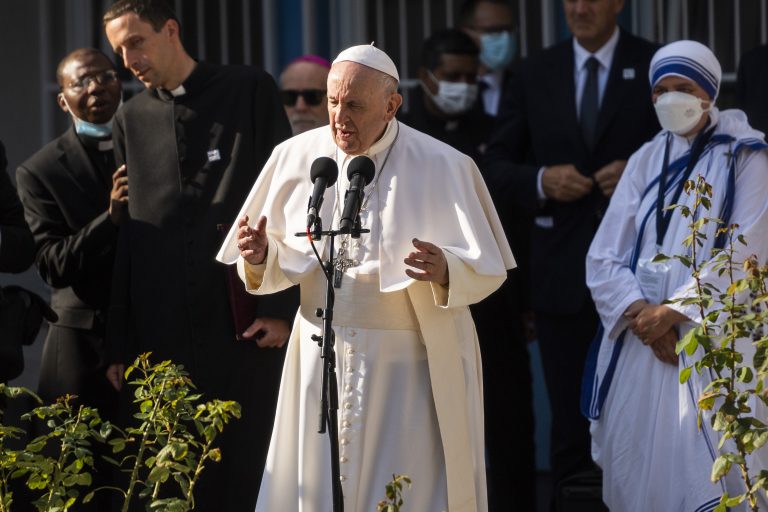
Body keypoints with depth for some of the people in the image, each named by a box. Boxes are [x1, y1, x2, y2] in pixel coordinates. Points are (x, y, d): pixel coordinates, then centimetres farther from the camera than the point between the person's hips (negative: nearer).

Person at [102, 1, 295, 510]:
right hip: (161, 331, 3)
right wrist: (120, 343, 9)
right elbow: (126, 235, 12)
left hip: (245, 328, -3)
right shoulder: (131, 118, 12)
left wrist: (281, 307, -6)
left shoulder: (249, 90, 3)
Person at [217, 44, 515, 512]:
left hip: (412, 367, -3)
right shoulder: (297, 157, 1)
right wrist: (260, 258, -15)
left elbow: (488, 271, -8)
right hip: (322, 362, 3)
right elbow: (284, 262, 7)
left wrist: (445, 270, -28)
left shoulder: (442, 167, -9)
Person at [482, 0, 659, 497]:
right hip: (563, 274, 2)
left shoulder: (657, 68, 1)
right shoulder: (534, 75, 8)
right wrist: (542, 180, -11)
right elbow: (497, 168, 9)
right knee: (570, 422, 6)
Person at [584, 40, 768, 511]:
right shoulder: (646, 161, 14)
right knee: (640, 472, 1)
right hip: (641, 344, 4)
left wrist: (674, 311, -13)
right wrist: (639, 312, -10)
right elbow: (604, 256, 7)